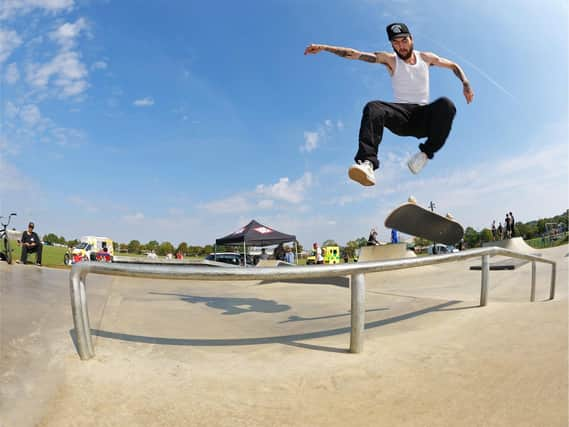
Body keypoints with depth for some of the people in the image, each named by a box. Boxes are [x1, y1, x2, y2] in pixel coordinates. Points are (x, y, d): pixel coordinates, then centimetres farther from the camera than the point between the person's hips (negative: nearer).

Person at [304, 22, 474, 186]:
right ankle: (367, 162, -51)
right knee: (373, 108, -33)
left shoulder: (425, 57, 15)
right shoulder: (390, 59, 6)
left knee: (446, 104, -31)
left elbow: (454, 66, 29)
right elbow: (354, 54, -4)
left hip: (424, 117, 2)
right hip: (401, 115, -1)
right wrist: (323, 47, -12)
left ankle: (426, 152, -18)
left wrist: (466, 84, 11)